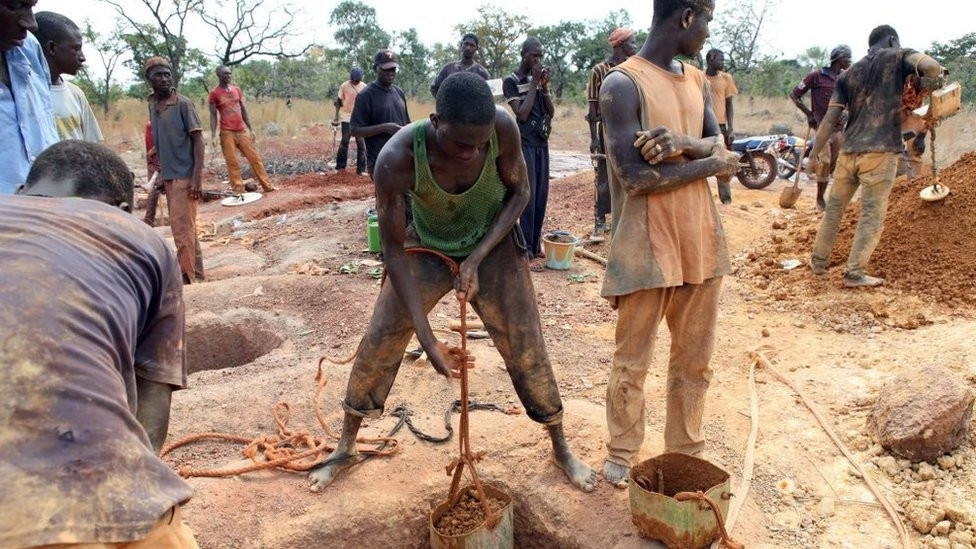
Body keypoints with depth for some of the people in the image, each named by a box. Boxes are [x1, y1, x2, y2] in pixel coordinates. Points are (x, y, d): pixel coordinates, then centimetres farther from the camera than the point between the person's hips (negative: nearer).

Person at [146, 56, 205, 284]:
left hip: (185, 175, -7)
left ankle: (187, 278, 0)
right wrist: (162, 175, 17)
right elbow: (159, 142, 17)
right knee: (185, 226, 12)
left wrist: (197, 176, -19)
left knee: (181, 227, -7)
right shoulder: (152, 105, 11)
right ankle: (196, 273, 22)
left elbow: (198, 139, -12)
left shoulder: (183, 104, -9)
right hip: (168, 176, 7)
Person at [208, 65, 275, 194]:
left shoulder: (236, 89, 10)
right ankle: (238, 190, 3)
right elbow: (213, 115, -5)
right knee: (232, 163, -2)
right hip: (227, 133, -4)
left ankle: (267, 186, 11)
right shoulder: (214, 93, -3)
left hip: (242, 130, 4)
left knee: (254, 158, 5)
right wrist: (213, 136, -13)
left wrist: (251, 129, 12)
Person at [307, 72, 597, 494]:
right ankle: (346, 447, 22)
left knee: (525, 346, 0)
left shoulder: (502, 128, -30)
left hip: (492, 244, 1)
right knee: (379, 341, 0)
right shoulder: (397, 160, -35)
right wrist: (427, 339, -27)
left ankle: (560, 447, 23)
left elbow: (519, 191, -11)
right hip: (426, 248, 0)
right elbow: (394, 250, -25)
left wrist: (477, 258, -23)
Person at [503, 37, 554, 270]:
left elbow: (551, 112, 8)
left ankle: (536, 247, 16)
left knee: (541, 197, 6)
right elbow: (522, 114, -15)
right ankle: (527, 252, -3)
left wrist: (544, 86, -5)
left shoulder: (539, 79, 12)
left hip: (542, 143, 6)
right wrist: (535, 83, -12)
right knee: (528, 196, -8)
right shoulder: (511, 81, -6)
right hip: (524, 144, -6)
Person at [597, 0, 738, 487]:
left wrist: (682, 143, -17)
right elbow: (633, 176, -19)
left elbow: (720, 149, 5)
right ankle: (622, 454, 26)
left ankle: (685, 452, 32)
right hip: (646, 246, -7)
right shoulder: (622, 83, -11)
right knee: (632, 362, 7)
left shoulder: (697, 80, 13)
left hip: (700, 240, 7)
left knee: (694, 359, 15)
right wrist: (708, 163, -8)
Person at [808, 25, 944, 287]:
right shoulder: (898, 58, 6)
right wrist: (921, 85, 5)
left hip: (849, 150, 5)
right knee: (872, 215, 1)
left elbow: (830, 118, 8)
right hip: (881, 150, -4)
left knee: (834, 207, 14)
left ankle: (818, 261, 21)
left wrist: (815, 153, 10)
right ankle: (855, 273, 2)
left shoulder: (849, 74, 16)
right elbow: (931, 65, -15)